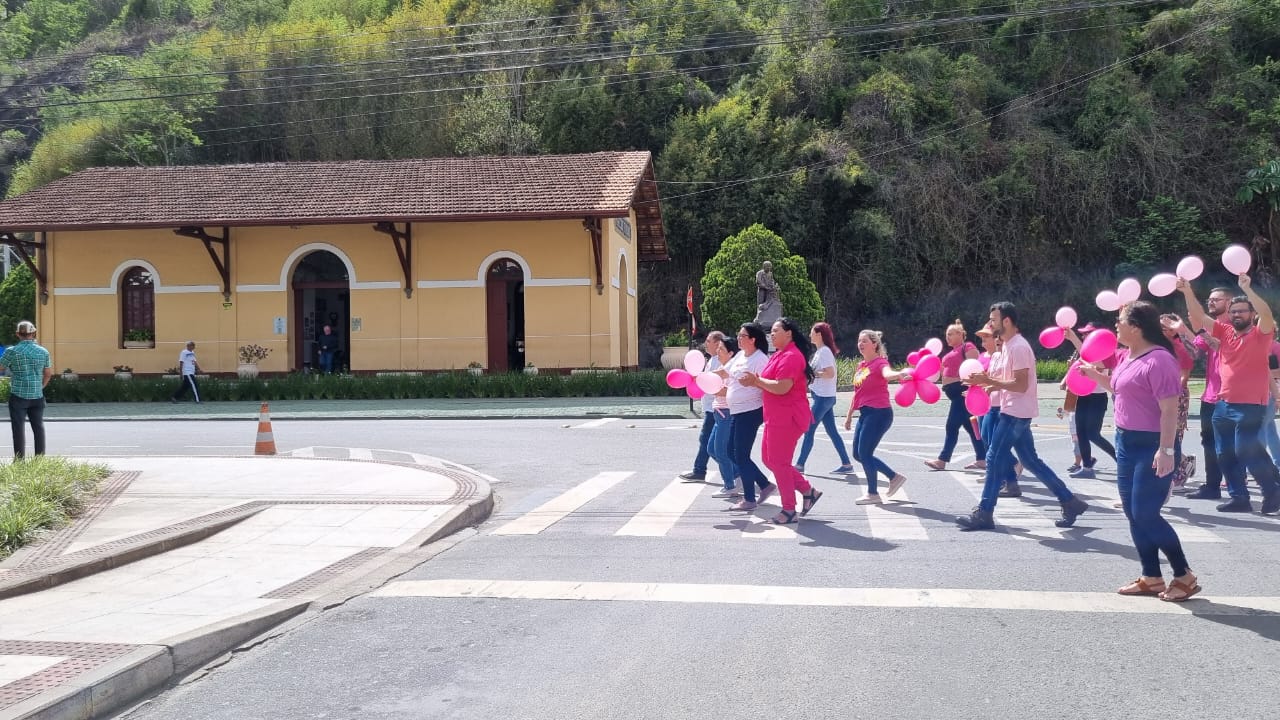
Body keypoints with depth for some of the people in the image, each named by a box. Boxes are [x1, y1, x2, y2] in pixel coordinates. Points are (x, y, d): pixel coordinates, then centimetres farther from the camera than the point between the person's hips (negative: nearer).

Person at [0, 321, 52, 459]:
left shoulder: (12, 351, -9)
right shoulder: (43, 352, 3)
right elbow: (48, 373, 11)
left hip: (18, 396, -3)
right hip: (37, 396, 3)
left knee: (19, 428, 0)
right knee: (38, 427, 11)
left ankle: (19, 460, -1)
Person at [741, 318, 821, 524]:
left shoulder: (791, 356, -17)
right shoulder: (780, 355, 17)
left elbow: (782, 387, -26)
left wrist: (757, 381, -16)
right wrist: (756, 381, 0)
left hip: (787, 418, -11)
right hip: (776, 417, 11)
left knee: (778, 462, -4)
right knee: (769, 458, 14)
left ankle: (789, 510, 7)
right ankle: (808, 490, 21)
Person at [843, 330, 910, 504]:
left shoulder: (879, 362, -11)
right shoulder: (860, 366, 14)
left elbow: (887, 373, -36)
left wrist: (899, 374, -58)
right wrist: (849, 416, 26)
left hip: (879, 413, -9)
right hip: (865, 413, 9)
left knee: (864, 453, -6)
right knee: (858, 454, 11)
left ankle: (873, 494, 9)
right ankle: (894, 477, 23)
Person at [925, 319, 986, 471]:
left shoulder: (968, 347, -6)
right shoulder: (953, 351, 21)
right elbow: (947, 372, 23)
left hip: (962, 390, -10)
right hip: (954, 392, 10)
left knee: (952, 425, -8)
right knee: (970, 426, 9)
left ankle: (942, 460, -5)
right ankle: (981, 459, 12)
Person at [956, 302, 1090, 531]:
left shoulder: (1018, 347, -17)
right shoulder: (1009, 346, 15)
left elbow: (1021, 385, -22)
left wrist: (989, 380, -21)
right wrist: (985, 381, 3)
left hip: (1016, 413, -10)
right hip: (1014, 412, 10)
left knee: (994, 459, -7)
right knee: (1031, 461, 13)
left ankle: (984, 514, -1)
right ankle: (1070, 503, 18)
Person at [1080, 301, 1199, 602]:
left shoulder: (1158, 360, -19)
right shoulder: (1129, 357, 10)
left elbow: (1169, 410, -23)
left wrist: (1166, 450, -26)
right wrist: (1095, 374, 17)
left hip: (1152, 446, -10)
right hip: (1127, 442, 10)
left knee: (1146, 514, -8)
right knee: (1133, 513, 10)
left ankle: (1184, 576, 7)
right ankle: (1151, 578, 19)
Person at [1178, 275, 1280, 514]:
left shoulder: (1260, 333, -3)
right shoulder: (1225, 332, 9)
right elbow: (1199, 318, 2)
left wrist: (1247, 289, -31)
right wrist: (1187, 291, -11)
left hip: (1250, 405, -6)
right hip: (1224, 404, 6)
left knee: (1247, 451, -10)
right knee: (1226, 454, 8)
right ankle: (1239, 498, 18)